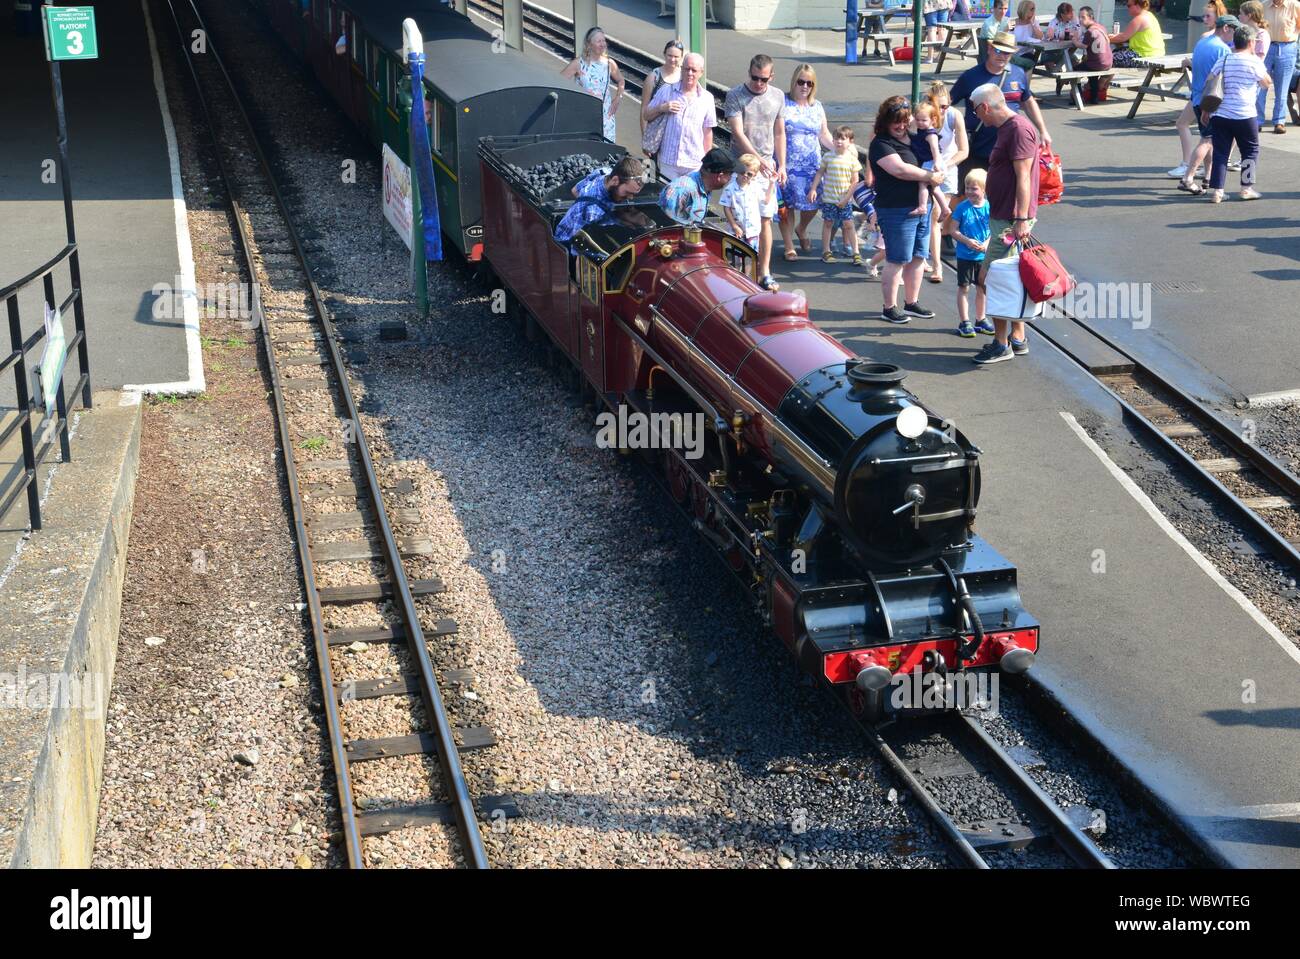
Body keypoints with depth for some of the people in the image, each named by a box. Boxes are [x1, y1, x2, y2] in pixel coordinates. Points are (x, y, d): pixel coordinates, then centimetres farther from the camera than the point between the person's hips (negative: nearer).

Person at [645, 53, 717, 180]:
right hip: (667, 161, 0)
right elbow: (647, 115, 7)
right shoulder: (666, 90, 2)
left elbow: (707, 131, 9)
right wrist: (661, 108, -12)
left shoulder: (707, 98, 4)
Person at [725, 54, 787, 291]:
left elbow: (779, 133, 15)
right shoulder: (735, 96, -6)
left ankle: (765, 272, 5)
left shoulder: (777, 97, 8)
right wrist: (758, 160, -21)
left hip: (767, 167, 3)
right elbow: (738, 133, -13)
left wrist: (781, 165, 9)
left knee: (765, 219, 1)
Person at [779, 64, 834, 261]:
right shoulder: (783, 103, -4)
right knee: (787, 206, 0)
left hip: (812, 165, 4)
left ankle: (801, 229, 34)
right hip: (788, 165, -4)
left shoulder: (817, 107, 12)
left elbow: (825, 137, 18)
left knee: (813, 204, 2)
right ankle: (789, 247, 13)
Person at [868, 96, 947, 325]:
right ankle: (889, 308, 9)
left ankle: (911, 303, 25)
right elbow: (900, 169, -22)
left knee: (918, 257, 12)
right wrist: (930, 176, -14)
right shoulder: (881, 144, -9)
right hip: (897, 210, -8)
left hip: (921, 207, 8)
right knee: (897, 261, -2)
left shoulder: (913, 139, 14)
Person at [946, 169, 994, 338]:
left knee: (982, 288, 13)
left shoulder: (989, 207, -5)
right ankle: (964, 322, 10)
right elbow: (952, 230, -6)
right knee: (963, 287, 3)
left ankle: (981, 320, 27)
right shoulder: (962, 207, -8)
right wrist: (967, 241, -19)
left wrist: (986, 244, -18)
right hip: (964, 255, -2)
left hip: (983, 256, 2)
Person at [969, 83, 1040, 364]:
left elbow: (1023, 177, -22)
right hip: (1003, 217, 10)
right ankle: (1018, 338, 24)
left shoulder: (1018, 128, -16)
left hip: (1011, 220, -10)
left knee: (988, 278, -8)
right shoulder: (1007, 128, 16)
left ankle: (1001, 344, -1)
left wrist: (1021, 219, -26)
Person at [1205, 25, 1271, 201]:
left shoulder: (1222, 61, 8)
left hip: (1220, 115, 4)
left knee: (1220, 153, 4)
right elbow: (1267, 83, 9)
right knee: (1251, 151, 13)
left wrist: (1205, 111, 12)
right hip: (1245, 115, -3)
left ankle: (1216, 191, -2)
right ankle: (1247, 187, 11)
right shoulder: (1254, 62, -4)